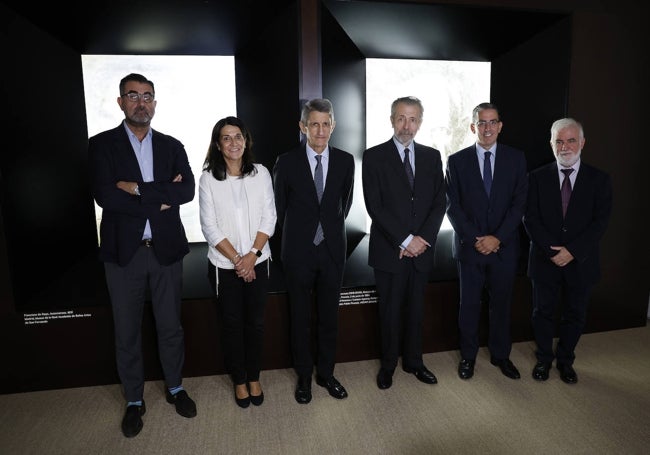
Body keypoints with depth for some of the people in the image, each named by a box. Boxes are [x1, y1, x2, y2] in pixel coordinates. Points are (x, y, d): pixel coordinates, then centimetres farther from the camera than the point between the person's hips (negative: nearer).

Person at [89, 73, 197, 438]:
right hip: (124, 252, -1)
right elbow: (105, 195, -14)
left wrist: (138, 189, -16)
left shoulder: (172, 146, 6)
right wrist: (160, 198, -13)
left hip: (166, 250, 1)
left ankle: (175, 388, 34)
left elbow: (188, 190, -10)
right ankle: (135, 401, 32)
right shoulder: (101, 144, 0)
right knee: (127, 331, 12)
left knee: (171, 326, 13)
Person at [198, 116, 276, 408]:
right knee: (232, 324, 12)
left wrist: (252, 255, -12)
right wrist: (236, 258, -13)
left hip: (258, 262, 2)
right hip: (224, 265, -1)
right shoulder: (209, 178, -6)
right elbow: (210, 227, -8)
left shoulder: (260, 173, -2)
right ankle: (239, 380, 32)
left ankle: (254, 378, 32)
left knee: (256, 322, 12)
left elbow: (269, 218, -3)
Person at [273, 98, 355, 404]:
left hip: (333, 250, 2)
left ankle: (326, 373, 32)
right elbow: (279, 207, 4)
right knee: (300, 318, 11)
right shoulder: (287, 162, -6)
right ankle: (304, 376, 30)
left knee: (329, 316, 13)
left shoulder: (345, 161, -1)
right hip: (298, 252, -1)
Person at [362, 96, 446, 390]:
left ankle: (414, 362, 33)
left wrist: (423, 238, -9)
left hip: (422, 249, 3)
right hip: (389, 250, -3)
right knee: (390, 310, 9)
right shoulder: (374, 156, -4)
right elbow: (375, 206, -11)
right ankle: (388, 364, 28)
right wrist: (405, 240, -14)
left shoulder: (432, 157, 8)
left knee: (416, 308, 15)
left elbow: (439, 203, 4)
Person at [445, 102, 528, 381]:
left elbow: (519, 204, -2)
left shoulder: (516, 159, 3)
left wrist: (498, 238, -13)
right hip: (469, 246, -1)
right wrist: (474, 239, -12)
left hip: (504, 247, 1)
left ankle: (500, 355, 32)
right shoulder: (457, 161, 0)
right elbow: (452, 206, -4)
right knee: (469, 305, 10)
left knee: (501, 304, 13)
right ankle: (468, 356, 27)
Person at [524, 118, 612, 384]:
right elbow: (530, 219, -5)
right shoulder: (537, 178, 0)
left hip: (580, 261, 1)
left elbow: (600, 221, -7)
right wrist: (551, 251, -15)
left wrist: (572, 250, -18)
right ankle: (544, 358, 31)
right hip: (545, 260, 0)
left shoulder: (599, 179, 0)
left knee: (575, 315, 13)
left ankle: (565, 360, 34)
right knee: (543, 312, 11)